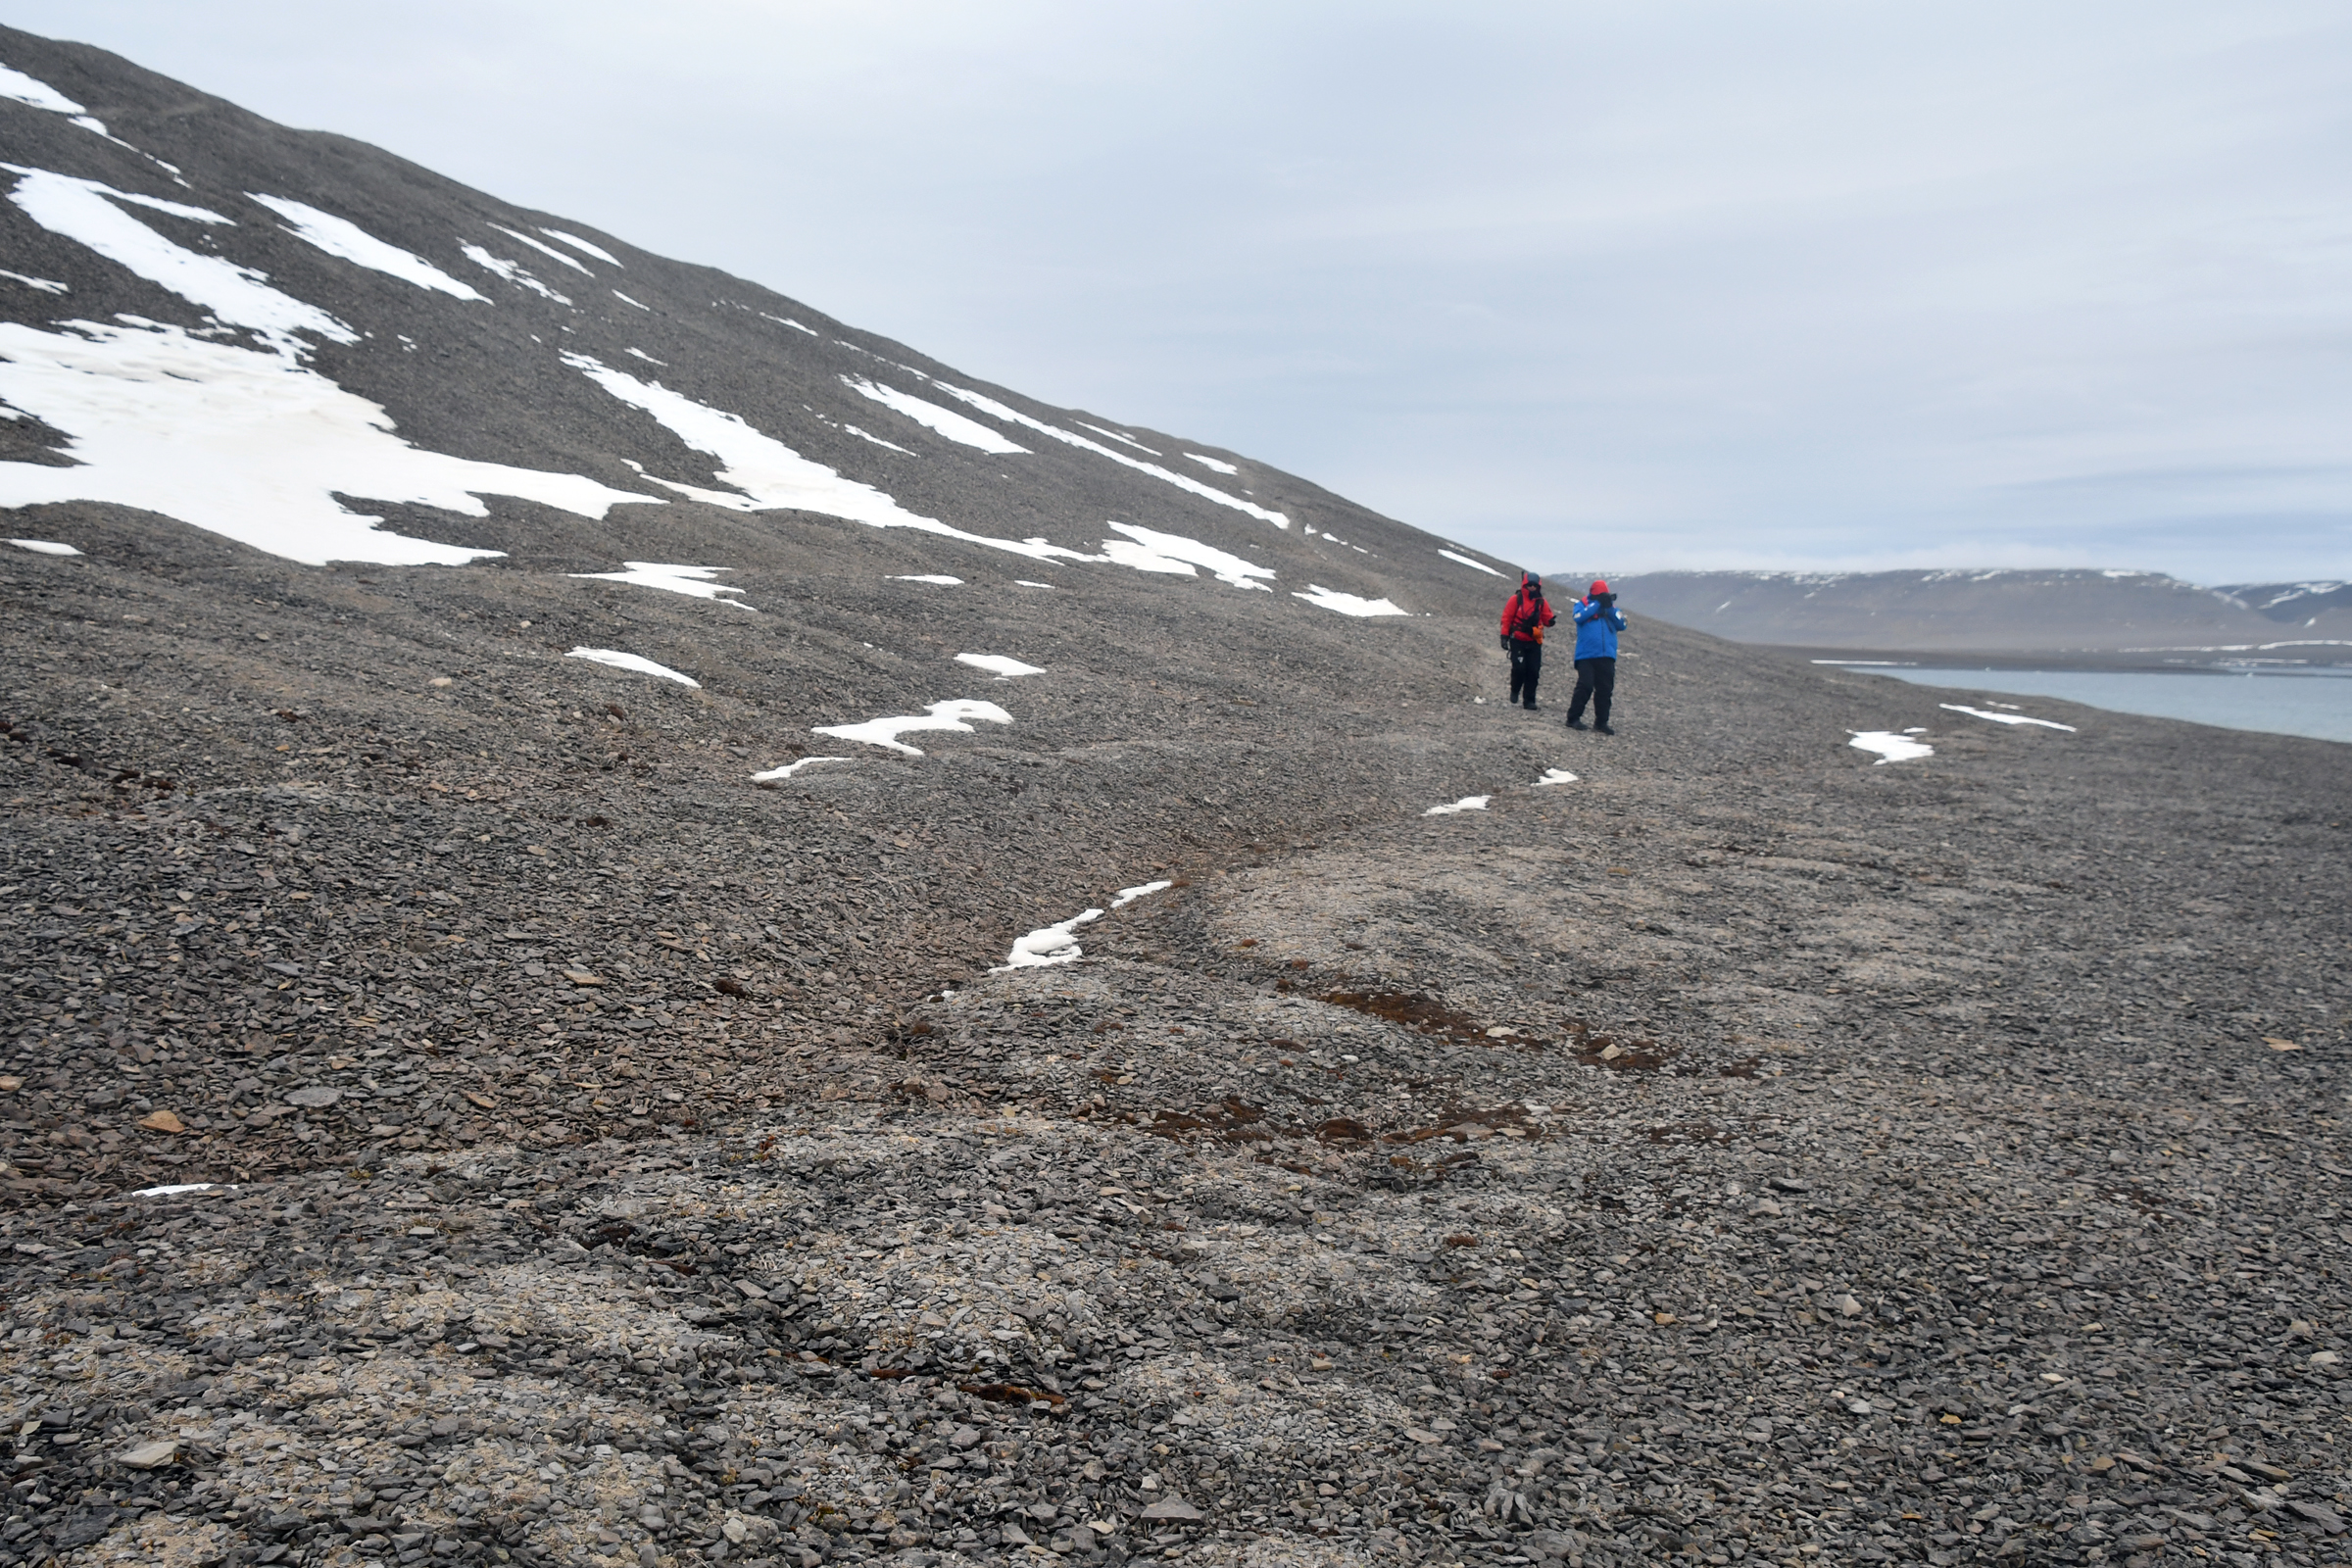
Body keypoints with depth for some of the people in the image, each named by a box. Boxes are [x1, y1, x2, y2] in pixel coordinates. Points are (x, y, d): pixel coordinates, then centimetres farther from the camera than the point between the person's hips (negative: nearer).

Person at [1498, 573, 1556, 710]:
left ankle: (1529, 700, 5)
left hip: (1534, 642, 3)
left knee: (1533, 671, -1)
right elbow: (1506, 618, -2)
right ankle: (1515, 691, 13)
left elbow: (1547, 618, 7)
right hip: (1518, 641, -3)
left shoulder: (1541, 602, 8)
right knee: (1519, 667, -14)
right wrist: (1504, 636, -7)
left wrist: (1551, 620, -18)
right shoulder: (1515, 599, -2)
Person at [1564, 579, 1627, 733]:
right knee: (1585, 686, -12)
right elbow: (1579, 617, -14)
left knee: (1605, 690, 4)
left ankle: (1601, 722, 11)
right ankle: (1573, 718, -4)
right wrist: (1597, 604, -11)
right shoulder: (1582, 604, 7)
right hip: (1586, 655, -4)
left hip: (1606, 656, 4)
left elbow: (1622, 625, 3)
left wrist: (1609, 608, -6)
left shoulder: (1612, 607, 17)